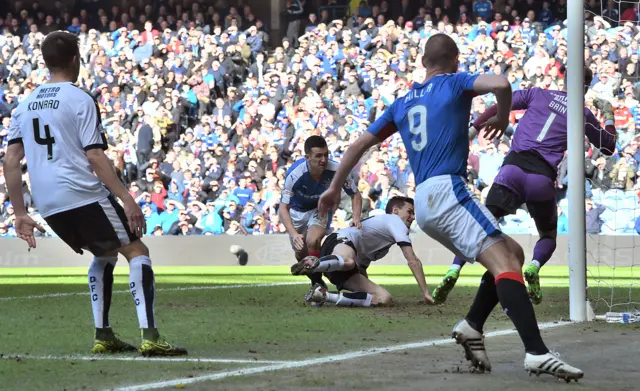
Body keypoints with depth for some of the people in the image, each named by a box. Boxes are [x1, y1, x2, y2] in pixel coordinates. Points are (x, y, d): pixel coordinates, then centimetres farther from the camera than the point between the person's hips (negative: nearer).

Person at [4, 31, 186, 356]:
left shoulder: (25, 105, 15)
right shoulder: (80, 100, -3)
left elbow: (10, 162, 12)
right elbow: (95, 156, -11)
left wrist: (20, 214, 16)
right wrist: (127, 199, -12)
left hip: (48, 205, 7)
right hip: (84, 194, -7)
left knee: (105, 254, 25)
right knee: (136, 251, -2)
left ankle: (103, 336, 17)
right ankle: (149, 336, -17)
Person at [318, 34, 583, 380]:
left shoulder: (402, 103, 24)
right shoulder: (454, 82, 8)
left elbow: (360, 144, 26)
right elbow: (501, 85, -11)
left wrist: (335, 188, 35)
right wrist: (502, 119, 8)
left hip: (423, 202, 7)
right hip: (447, 189, -7)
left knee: (512, 253, 14)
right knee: (505, 262, -19)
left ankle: (472, 326, -4)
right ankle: (537, 352, -38)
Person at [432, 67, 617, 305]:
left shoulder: (538, 94, 15)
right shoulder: (583, 115, 13)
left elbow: (498, 108, 6)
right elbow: (608, 147, 25)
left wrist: (472, 131, 10)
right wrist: (609, 116, 40)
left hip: (513, 167, 0)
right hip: (542, 176, 0)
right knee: (548, 235, 20)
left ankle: (454, 270, -20)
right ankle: (534, 267, -12)